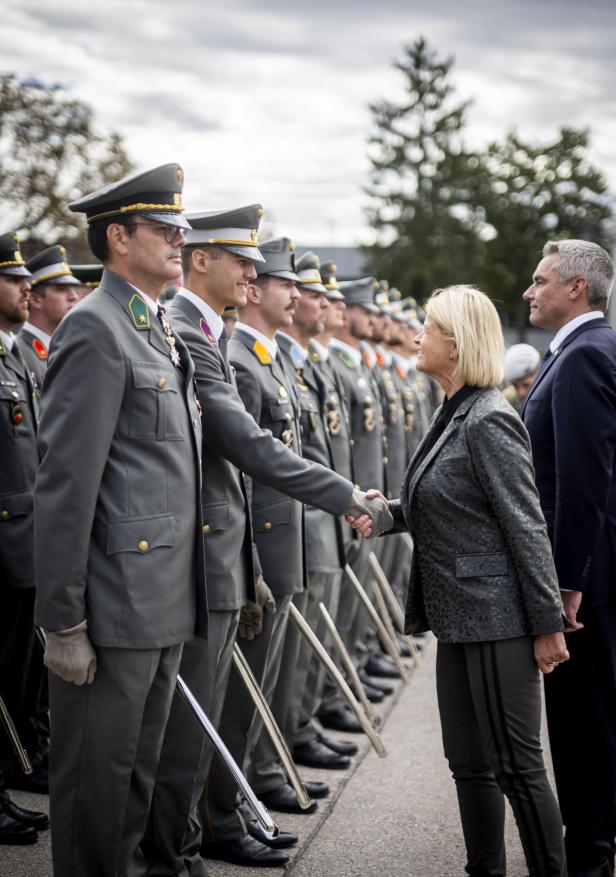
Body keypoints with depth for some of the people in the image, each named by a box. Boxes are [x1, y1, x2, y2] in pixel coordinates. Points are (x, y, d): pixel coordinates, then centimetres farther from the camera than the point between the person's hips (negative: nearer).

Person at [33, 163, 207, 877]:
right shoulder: (95, 329, -13)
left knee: (138, 770, 20)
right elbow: (64, 484, -18)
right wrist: (64, 622, -19)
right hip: (116, 605, -9)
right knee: (95, 778, 4)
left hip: (167, 604, 9)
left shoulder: (164, 335, 16)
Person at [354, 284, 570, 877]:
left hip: (496, 617, -9)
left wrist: (547, 623, -16)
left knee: (516, 763, 0)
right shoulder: (453, 414, 11)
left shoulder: (488, 421, -16)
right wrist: (390, 511, 3)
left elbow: (526, 527, -17)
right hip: (459, 617, 9)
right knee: (469, 763, 16)